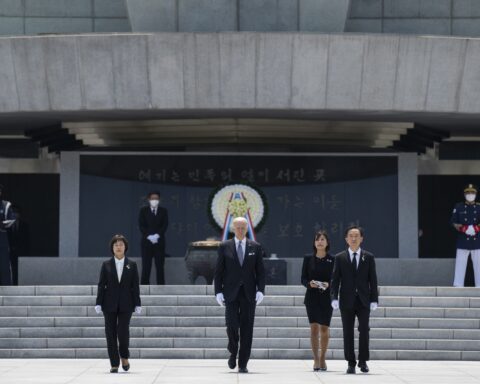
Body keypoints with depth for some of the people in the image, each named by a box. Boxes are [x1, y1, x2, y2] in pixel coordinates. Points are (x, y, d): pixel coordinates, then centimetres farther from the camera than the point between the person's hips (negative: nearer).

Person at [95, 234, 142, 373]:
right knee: (111, 334, 0)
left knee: (123, 331, -12)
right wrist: (99, 303, -2)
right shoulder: (106, 265, 5)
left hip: (125, 304, -1)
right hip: (110, 304, 1)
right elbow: (101, 285, 4)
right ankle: (114, 364, 7)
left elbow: (135, 286, 4)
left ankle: (124, 357, 15)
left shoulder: (132, 265, 5)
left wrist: (137, 304, 0)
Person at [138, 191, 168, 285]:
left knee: (160, 266, -2)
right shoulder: (143, 210, 8)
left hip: (159, 241, 1)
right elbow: (141, 225, 0)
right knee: (146, 266, -4)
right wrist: (149, 236, -13)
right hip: (147, 241, -1)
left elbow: (165, 225, 1)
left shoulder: (163, 211, 10)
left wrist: (157, 235, -14)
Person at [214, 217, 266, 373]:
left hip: (249, 294, 1)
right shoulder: (224, 247, 5)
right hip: (231, 293, -1)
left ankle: (243, 364, 4)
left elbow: (260, 271, 6)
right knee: (232, 324, -12)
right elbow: (218, 271, 5)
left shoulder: (255, 247, 7)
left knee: (246, 328, -1)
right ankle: (233, 352, 17)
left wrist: (260, 290, -6)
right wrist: (218, 292, -4)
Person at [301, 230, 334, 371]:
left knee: (324, 328, 4)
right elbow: (303, 278, 5)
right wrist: (309, 283, -15)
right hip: (312, 297, 0)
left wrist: (328, 284, -18)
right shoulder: (308, 259, 5)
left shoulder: (333, 260, 1)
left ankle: (322, 358, 18)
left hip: (327, 297, 0)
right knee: (314, 327, -5)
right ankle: (316, 359, 0)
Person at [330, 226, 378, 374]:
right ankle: (351, 363, 6)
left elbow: (373, 279, 5)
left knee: (364, 331, -3)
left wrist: (374, 299, -2)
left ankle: (363, 361, 7)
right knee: (348, 332, 2)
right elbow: (335, 279, 2)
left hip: (363, 300, 0)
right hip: (347, 301, 0)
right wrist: (334, 297, -10)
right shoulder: (340, 258, 6)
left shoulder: (368, 257, 6)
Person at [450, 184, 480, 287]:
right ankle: (458, 286, -3)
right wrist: (463, 228, -15)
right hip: (463, 241, -1)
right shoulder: (458, 207, 5)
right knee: (460, 265, -3)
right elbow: (453, 222, 2)